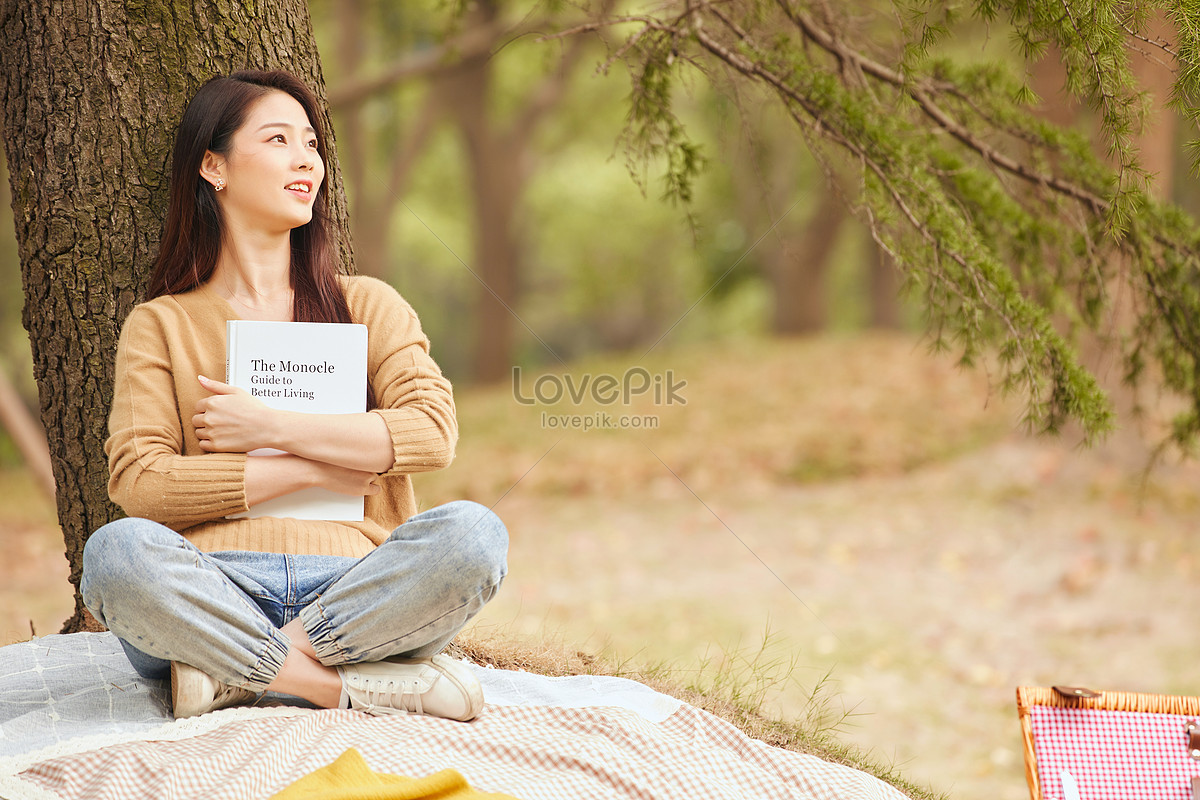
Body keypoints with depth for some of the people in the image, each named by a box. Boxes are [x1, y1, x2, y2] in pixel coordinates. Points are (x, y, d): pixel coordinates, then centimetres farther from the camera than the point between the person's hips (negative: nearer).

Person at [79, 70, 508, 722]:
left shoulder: (367, 305, 20)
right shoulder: (161, 325, 15)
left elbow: (432, 434, 2)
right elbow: (138, 481, -1)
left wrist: (268, 427, -3)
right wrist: (309, 469, -2)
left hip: (352, 585, 2)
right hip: (213, 589, -1)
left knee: (471, 533, -29)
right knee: (117, 551, -34)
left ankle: (235, 673, -25)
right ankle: (342, 684, -29)